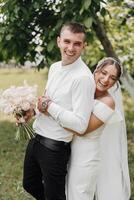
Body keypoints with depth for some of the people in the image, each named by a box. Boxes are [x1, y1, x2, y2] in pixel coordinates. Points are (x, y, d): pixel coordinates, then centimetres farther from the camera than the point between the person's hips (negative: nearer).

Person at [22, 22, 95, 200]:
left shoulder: (83, 77, -22)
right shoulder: (54, 67, 4)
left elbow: (80, 125, -27)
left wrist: (48, 106, -21)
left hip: (55, 148, -8)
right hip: (36, 139, 8)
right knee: (30, 185, 25)